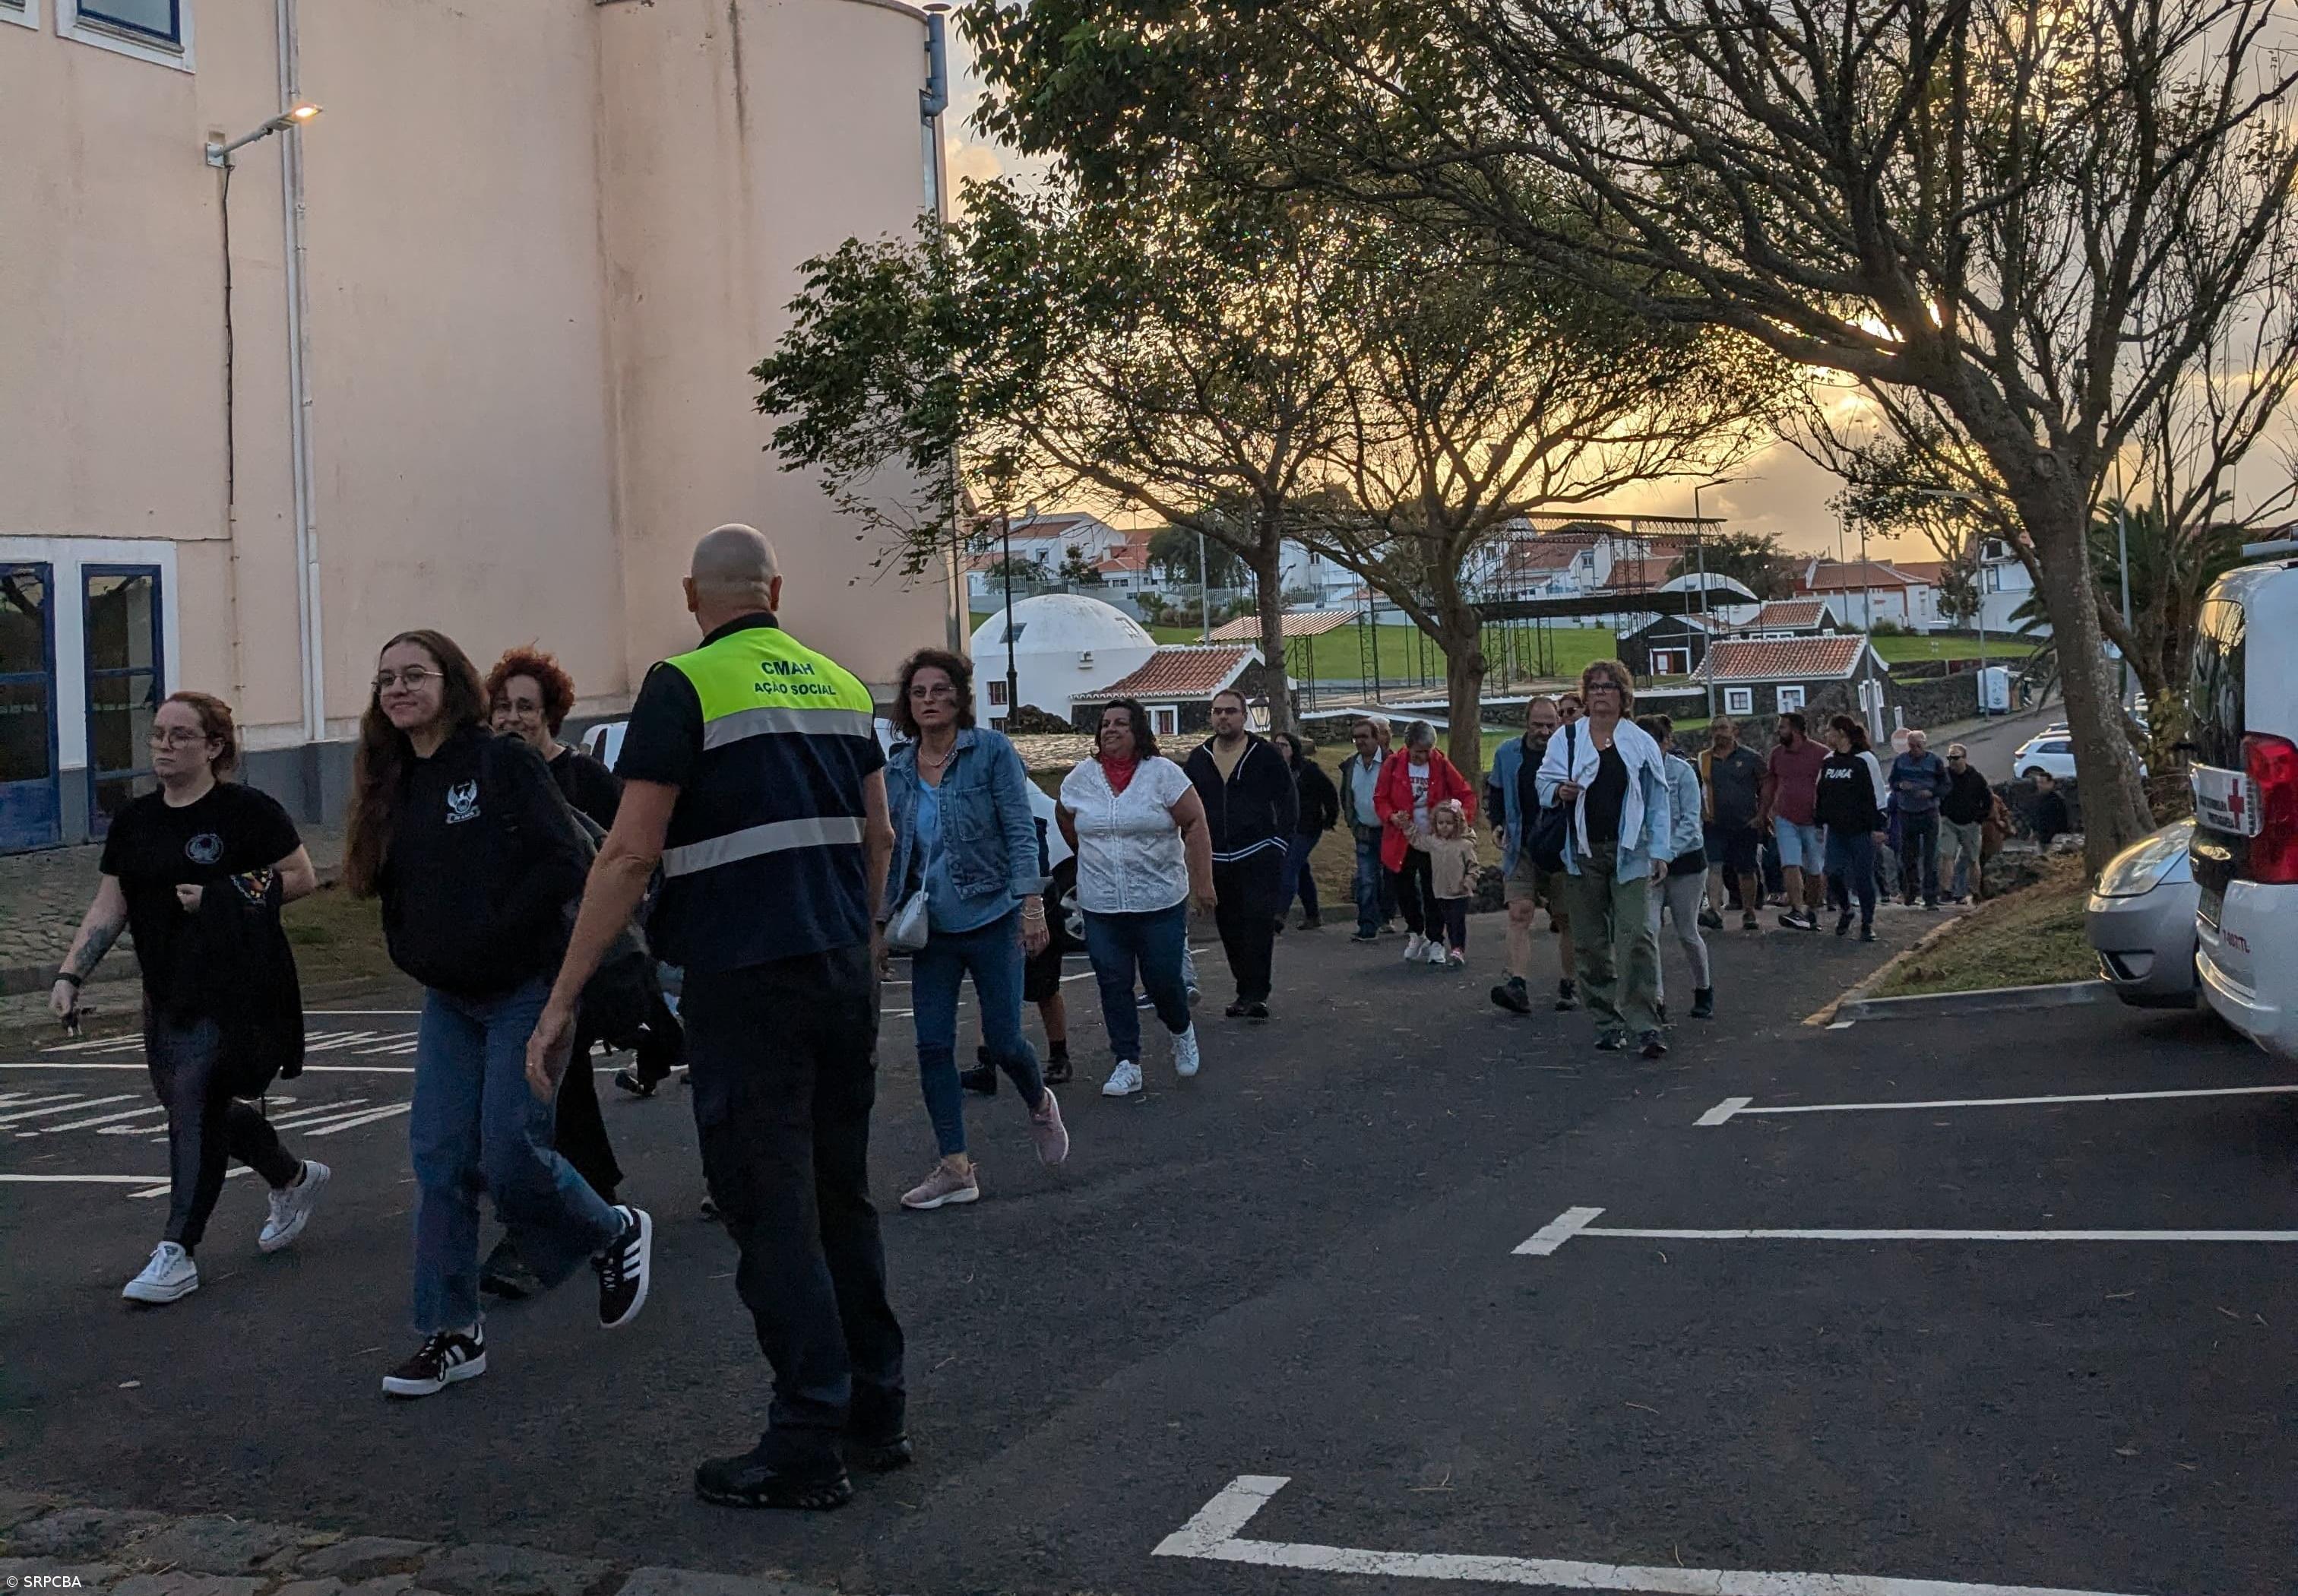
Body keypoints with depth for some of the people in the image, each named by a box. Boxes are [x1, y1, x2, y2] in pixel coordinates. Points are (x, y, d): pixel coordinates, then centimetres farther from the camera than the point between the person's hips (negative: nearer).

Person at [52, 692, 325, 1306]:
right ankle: (295, 1178, 38)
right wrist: (70, 976, -1)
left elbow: (302, 878, -6)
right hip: (167, 994, 7)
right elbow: (108, 908, 10)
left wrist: (220, 896, -15)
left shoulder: (248, 811, -8)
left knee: (195, 1105, -11)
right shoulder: (134, 821, 9)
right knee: (203, 1105, 13)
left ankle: (177, 1253, -5)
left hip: (235, 994, -7)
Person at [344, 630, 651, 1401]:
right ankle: (452, 1333, 11)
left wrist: (492, 938, -18)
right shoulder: (392, 788, 10)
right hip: (447, 1001, 6)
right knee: (439, 1160, 2)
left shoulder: (502, 762, -10)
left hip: (524, 989, -6)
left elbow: (564, 864, -17)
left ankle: (616, 1234, 20)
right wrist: (414, 954, 5)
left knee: (510, 1155, -9)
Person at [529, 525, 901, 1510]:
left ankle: (808, 1447, 4)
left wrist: (562, 1002, -10)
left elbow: (630, 854, -13)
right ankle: (876, 1411, 24)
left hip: (745, 983, -6)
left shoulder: (686, 687, -8)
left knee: (770, 1208, 0)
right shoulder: (841, 685, 11)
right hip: (845, 973, 7)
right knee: (841, 1194, 16)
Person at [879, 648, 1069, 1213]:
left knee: (1002, 1039, -1)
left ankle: (1040, 1104, 33)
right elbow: (892, 850, 11)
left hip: (991, 917, -4)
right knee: (933, 1046, 0)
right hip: (931, 929, 4)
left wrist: (1031, 903, -18)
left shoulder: (991, 750, -6)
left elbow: (1020, 830, -10)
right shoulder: (896, 769, 4)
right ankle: (955, 1168, 10)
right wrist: (883, 919, 5)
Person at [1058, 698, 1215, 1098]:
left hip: (1160, 902, -3)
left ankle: (1182, 1033, 31)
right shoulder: (1081, 776, 4)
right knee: (1113, 986, 2)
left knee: (1163, 981, 0)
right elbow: (1067, 822, 21)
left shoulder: (1163, 773, -6)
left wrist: (1202, 881, -10)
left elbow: (1195, 825, -7)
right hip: (1101, 905, 3)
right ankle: (1127, 1065, 11)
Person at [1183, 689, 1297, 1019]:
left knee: (1259, 924, -12)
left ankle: (1256, 994, -11)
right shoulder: (1198, 759, 10)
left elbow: (1288, 803, 2)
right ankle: (1247, 992, 16)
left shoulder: (1265, 756, 0)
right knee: (1230, 930, 8)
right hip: (1217, 862, 5)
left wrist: (1279, 844, -6)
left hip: (1259, 858, -4)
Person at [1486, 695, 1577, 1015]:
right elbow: (1495, 791, 19)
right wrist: (1498, 824, 4)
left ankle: (1569, 985, 19)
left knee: (1566, 918, 7)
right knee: (1519, 913, -12)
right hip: (1522, 849, 2)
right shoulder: (1507, 754, 5)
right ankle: (1519, 984, -19)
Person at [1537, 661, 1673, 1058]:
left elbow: (1657, 802, 6)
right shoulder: (1565, 740, 8)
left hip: (1629, 852, -2)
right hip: (1582, 854, 2)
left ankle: (1645, 1023, -12)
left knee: (1637, 935, -12)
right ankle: (1607, 1023, 14)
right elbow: (1544, 785, 12)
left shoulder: (1641, 742, 5)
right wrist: (1560, 792, -12)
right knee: (1591, 942, 5)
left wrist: (1659, 852, 1)